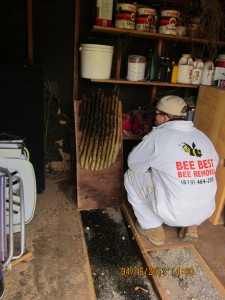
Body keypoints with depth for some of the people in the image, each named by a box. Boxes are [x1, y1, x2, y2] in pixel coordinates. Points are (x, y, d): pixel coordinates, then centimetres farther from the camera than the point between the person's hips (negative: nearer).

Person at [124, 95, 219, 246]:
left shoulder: (159, 135, -11)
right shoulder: (203, 136, 3)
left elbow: (133, 163, -2)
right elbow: (214, 164, 16)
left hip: (172, 214, -5)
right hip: (205, 213, 6)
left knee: (131, 176, 10)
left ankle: (153, 229, 15)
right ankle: (191, 226, 18)